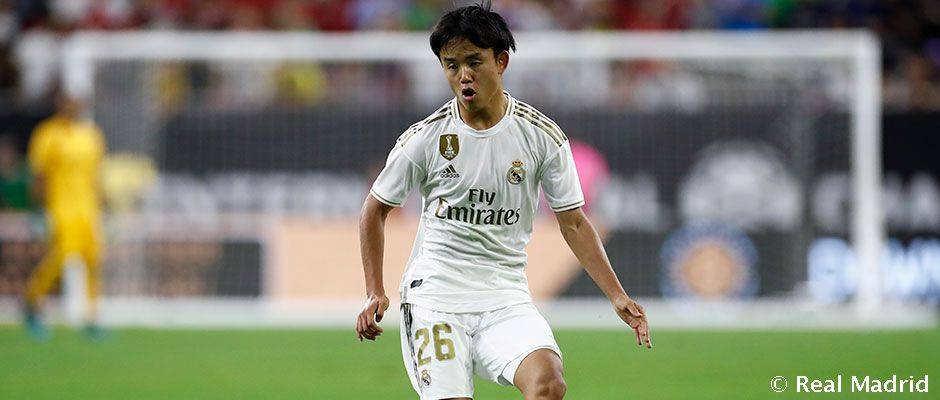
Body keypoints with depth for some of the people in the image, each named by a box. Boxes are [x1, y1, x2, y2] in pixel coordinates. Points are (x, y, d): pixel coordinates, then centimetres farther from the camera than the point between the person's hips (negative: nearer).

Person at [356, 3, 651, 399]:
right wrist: (374, 292, 4)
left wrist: (617, 296, -2)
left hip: (505, 299, 0)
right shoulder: (425, 138, -2)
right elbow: (375, 209, 12)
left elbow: (573, 222, 7)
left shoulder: (542, 136, 0)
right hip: (434, 294, 0)